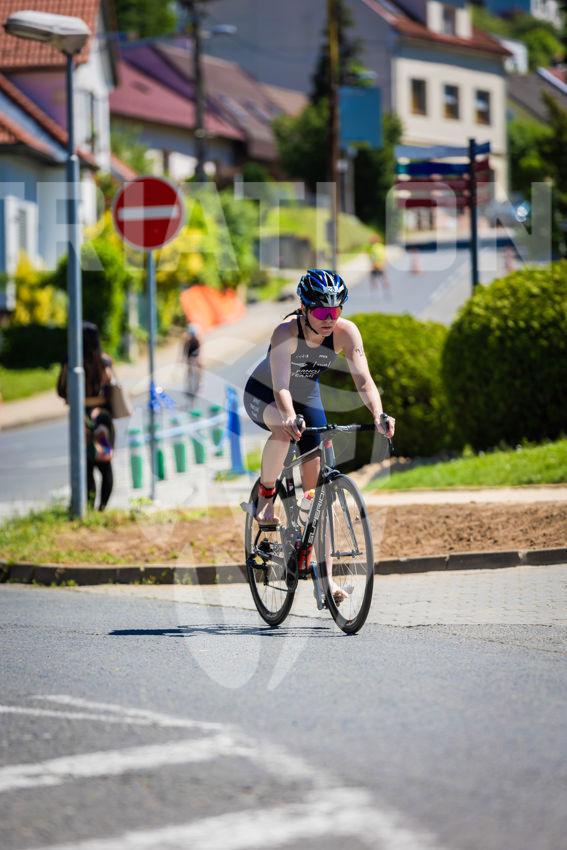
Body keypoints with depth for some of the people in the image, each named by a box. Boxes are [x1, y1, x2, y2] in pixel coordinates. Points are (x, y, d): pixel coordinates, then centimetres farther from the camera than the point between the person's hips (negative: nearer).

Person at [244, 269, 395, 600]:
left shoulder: (346, 332, -25)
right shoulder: (287, 332, -35)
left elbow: (364, 379, -32)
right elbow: (281, 386, -45)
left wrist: (378, 414, -51)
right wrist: (289, 417, -64)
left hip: (308, 395, 4)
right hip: (264, 395, -4)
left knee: (316, 484, -3)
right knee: (284, 429, -39)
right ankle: (266, 496, -15)